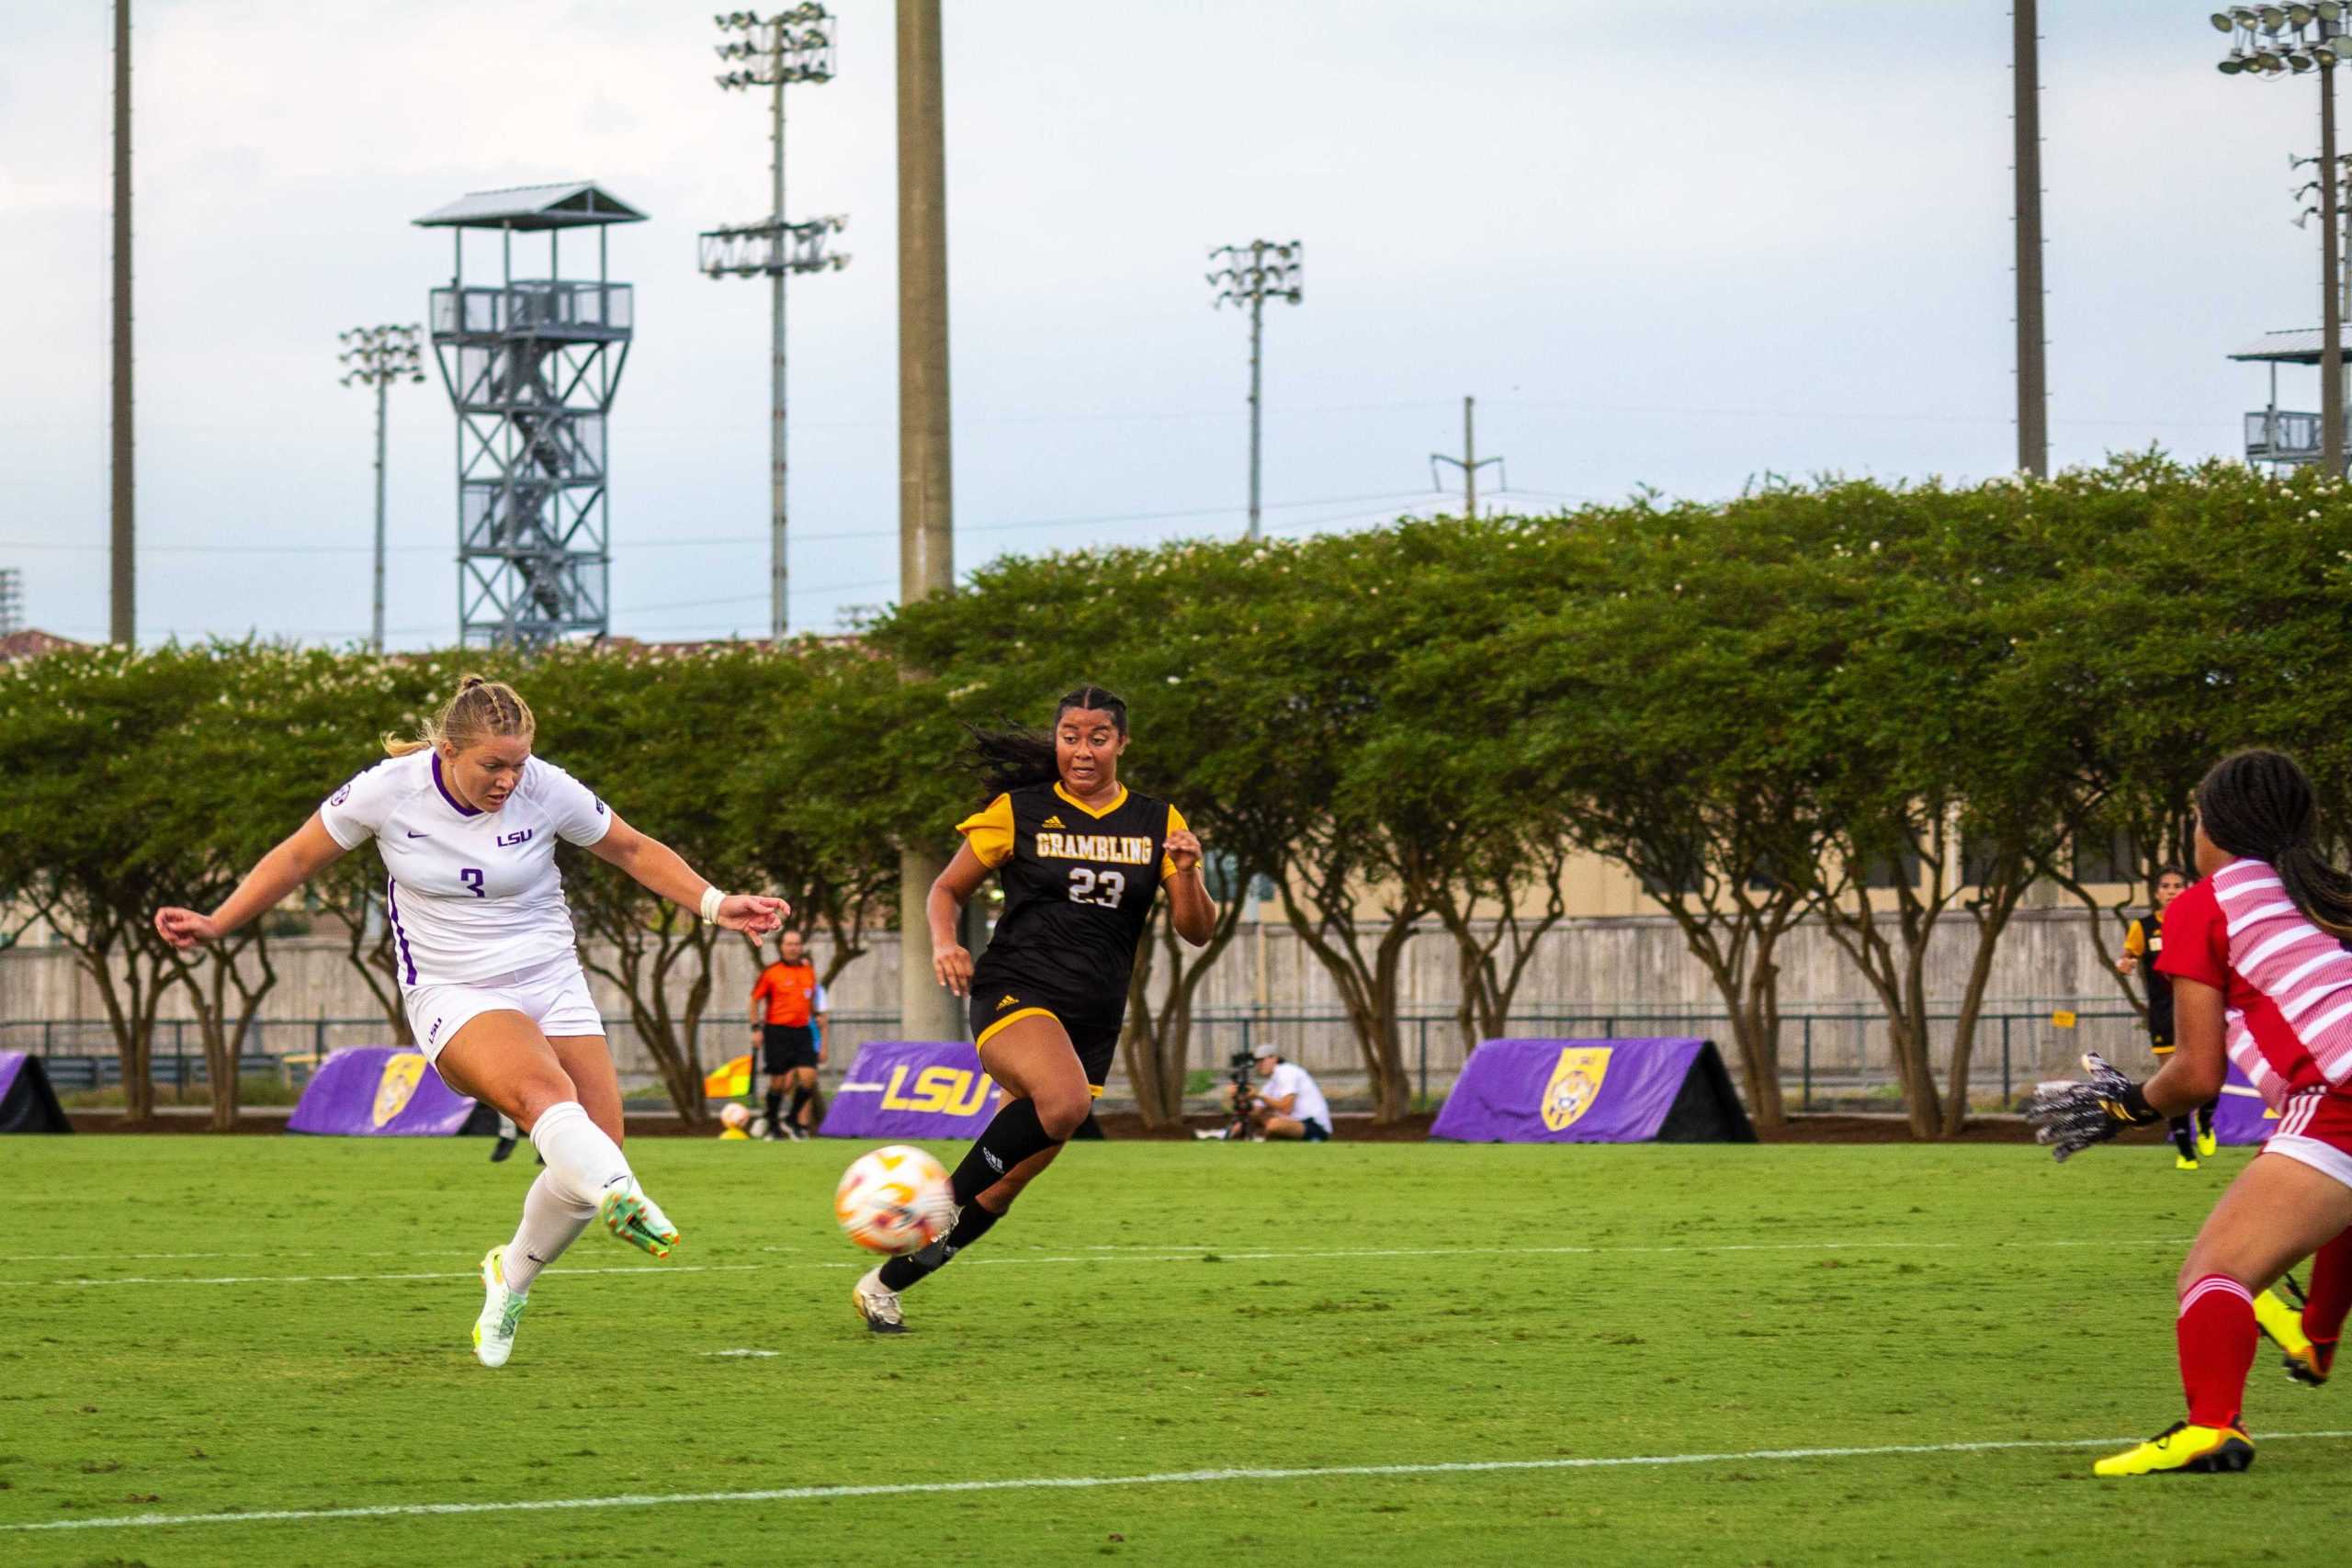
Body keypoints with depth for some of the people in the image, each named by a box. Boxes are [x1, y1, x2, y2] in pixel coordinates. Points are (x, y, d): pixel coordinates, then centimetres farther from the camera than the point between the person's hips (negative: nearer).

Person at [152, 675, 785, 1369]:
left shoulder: (548, 791, -7)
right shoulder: (388, 791, -10)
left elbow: (635, 850, 9)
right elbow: (298, 856, 5)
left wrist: (714, 904, 0)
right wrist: (216, 924, 2)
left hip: (552, 984, 3)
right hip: (453, 994, -3)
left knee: (596, 1149, -11)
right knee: (542, 1089, -35)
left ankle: (511, 1276, 17)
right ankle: (624, 1200, -63)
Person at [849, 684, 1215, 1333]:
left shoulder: (1157, 823, 8)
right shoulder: (1018, 811, 0)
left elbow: (1196, 931, 6)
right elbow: (948, 889, 9)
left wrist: (1188, 872, -14)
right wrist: (944, 941, -12)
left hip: (1094, 1021, 4)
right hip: (1015, 993, -4)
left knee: (1002, 1187, 5)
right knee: (1065, 1101, -37)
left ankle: (886, 1283, 20)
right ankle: (940, 1204, -21)